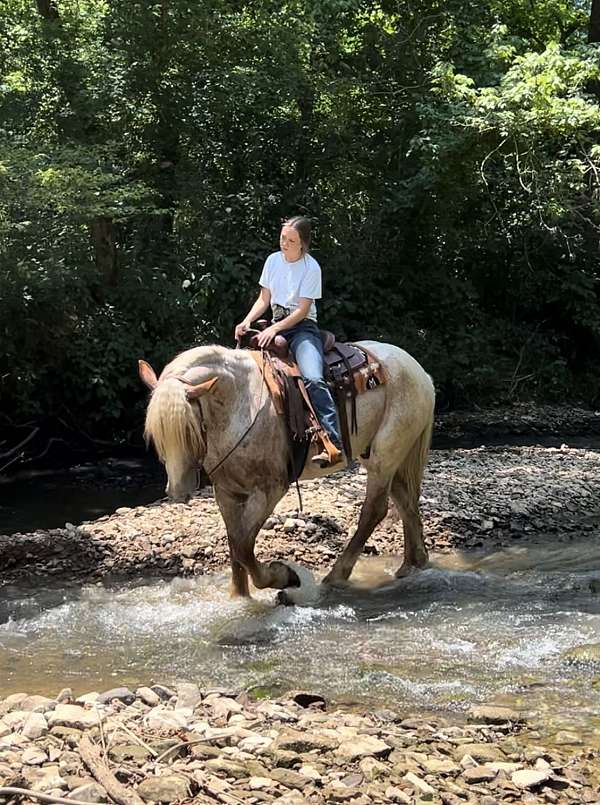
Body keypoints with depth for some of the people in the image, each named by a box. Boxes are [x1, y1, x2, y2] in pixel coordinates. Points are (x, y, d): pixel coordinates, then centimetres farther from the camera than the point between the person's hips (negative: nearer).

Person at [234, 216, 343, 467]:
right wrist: (247, 322, -5)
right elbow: (264, 299, 13)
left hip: (302, 327, -6)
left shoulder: (311, 267, -8)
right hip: (276, 326, 7)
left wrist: (274, 329, -23)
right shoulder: (273, 260, 8)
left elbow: (302, 310, -12)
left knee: (313, 379, -30)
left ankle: (333, 443, -39)